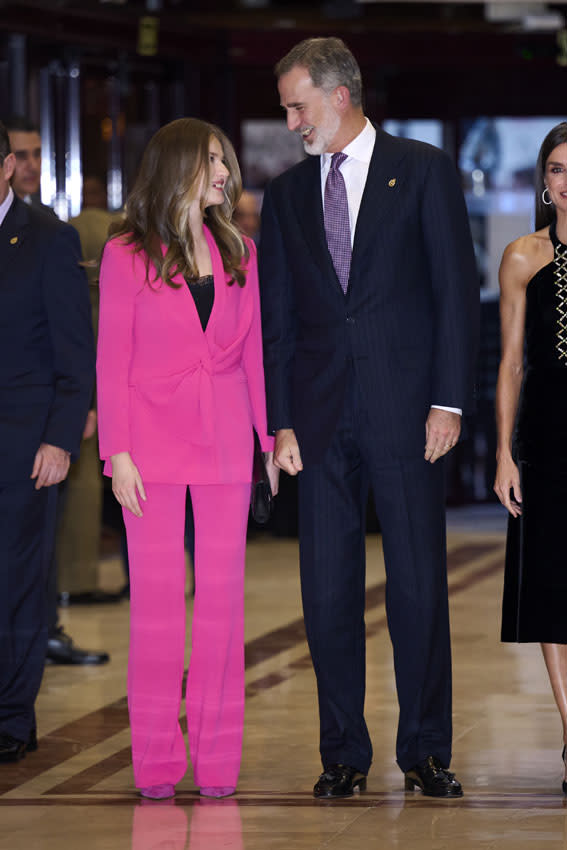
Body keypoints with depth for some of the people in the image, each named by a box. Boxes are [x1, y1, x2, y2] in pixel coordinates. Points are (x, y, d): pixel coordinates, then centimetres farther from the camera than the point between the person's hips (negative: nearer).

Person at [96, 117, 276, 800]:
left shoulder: (239, 252, 11)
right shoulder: (126, 255, 1)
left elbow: (254, 350, 11)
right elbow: (112, 359, -1)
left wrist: (274, 436, 4)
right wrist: (117, 450, -8)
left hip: (225, 440, 3)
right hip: (153, 438, -3)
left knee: (222, 595, 2)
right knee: (155, 596, 0)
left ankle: (217, 757, 7)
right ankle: (157, 760, 5)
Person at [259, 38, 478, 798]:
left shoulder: (423, 170, 2)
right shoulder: (287, 194, 13)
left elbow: (457, 288, -1)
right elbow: (275, 316, 12)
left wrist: (449, 400, -8)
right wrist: (280, 420, 3)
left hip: (404, 409, -3)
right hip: (322, 416, 3)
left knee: (419, 585, -1)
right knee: (328, 591, 2)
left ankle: (425, 748, 9)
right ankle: (344, 754, 10)